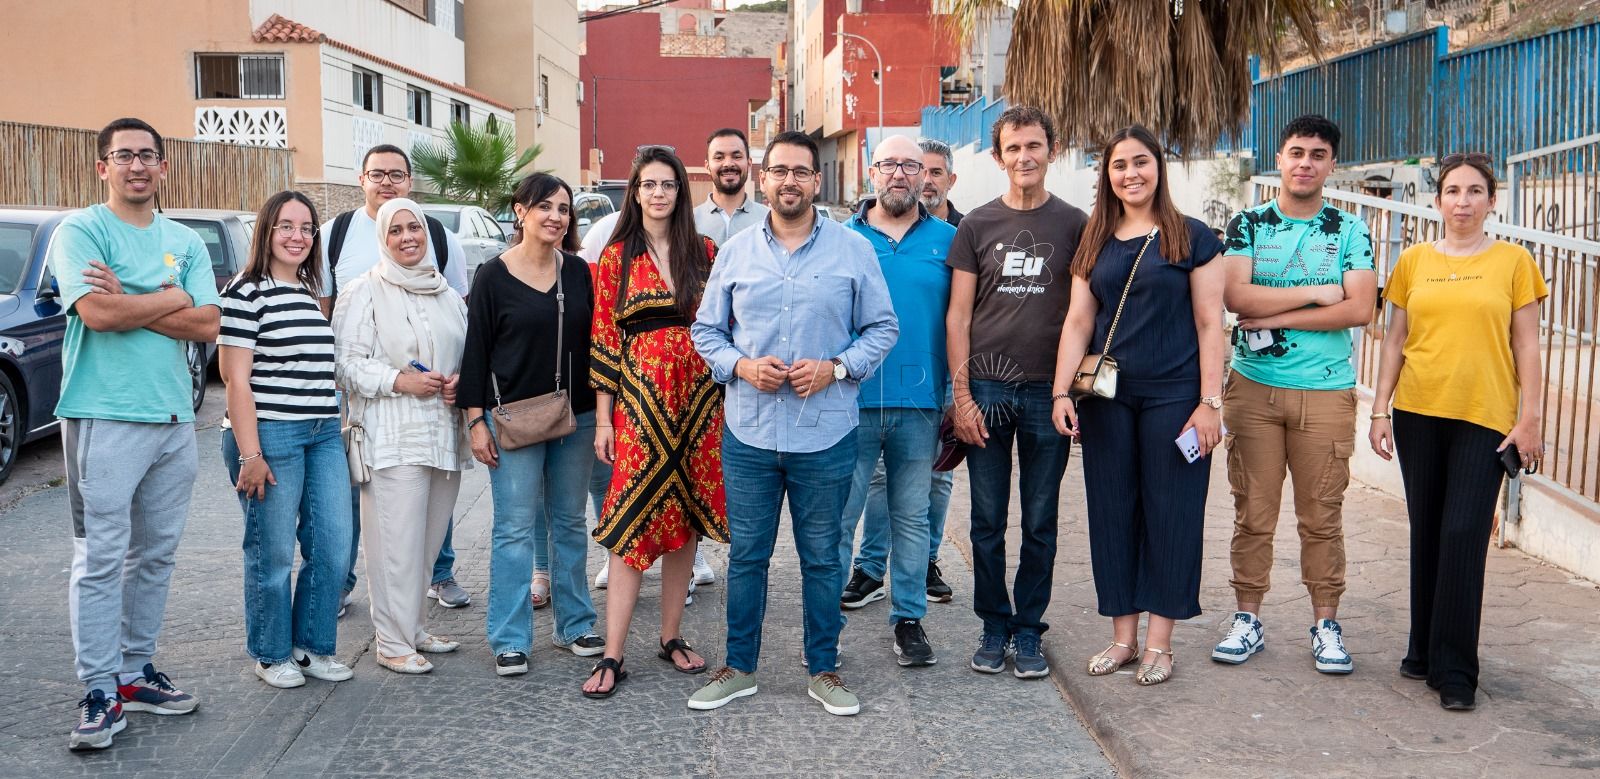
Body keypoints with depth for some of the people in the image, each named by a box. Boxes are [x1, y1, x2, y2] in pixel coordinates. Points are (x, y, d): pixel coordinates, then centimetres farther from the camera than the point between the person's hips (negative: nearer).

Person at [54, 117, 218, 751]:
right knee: (101, 558, -5)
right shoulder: (80, 230, -2)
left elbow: (207, 325, 1)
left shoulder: (185, 242, 13)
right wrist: (172, 298, -5)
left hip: (174, 419, 6)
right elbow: (96, 312, -17)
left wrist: (127, 303, -9)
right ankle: (101, 692, 0)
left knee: (156, 555, 11)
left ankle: (135, 670, 22)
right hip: (104, 417, -5)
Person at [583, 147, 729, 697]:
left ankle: (671, 637, 22)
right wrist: (603, 419, -1)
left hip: (699, 398, 2)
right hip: (639, 397, -2)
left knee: (686, 519, 8)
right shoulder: (616, 258, 2)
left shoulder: (705, 252, 7)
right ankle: (612, 657, 1)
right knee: (633, 523, -4)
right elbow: (605, 338, 1)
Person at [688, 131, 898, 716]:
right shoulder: (735, 252, 7)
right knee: (746, 555, 10)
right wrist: (740, 365, -9)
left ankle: (823, 670, 23)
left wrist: (836, 368, -11)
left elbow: (882, 328, 4)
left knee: (822, 558, 9)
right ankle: (738, 668, 24)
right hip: (748, 432, 1)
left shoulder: (854, 250, 2)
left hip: (825, 435, -1)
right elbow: (705, 329, 10)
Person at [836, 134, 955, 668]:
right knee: (838, 515, 1)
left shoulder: (948, 240, 7)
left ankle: (909, 619, 21)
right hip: (851, 400, -1)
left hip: (920, 404, 1)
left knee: (912, 517, 11)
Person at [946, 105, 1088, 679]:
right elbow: (958, 315, 3)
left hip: (1048, 392, 0)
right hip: (986, 389, 0)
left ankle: (1028, 631, 19)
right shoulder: (977, 226, 5)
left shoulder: (1074, 224, 4)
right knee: (988, 520, 6)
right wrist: (961, 394, -4)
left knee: (1040, 522, 7)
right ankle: (994, 628, 19)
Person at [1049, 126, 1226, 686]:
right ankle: (1123, 636, 19)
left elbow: (1210, 324, -3)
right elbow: (1078, 321, 7)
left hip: (1172, 397, -4)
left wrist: (1210, 402, -9)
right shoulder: (1096, 243, 10)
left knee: (1170, 513, 2)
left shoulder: (1191, 238, -1)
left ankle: (1158, 644, 13)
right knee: (1112, 512, 7)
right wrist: (1061, 392, -3)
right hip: (1107, 398, 4)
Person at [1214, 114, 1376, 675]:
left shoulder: (1349, 232, 6)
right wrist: (1316, 293, -8)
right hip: (1253, 388, 0)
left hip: (1326, 392, 0)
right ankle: (1247, 618, 16)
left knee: (1322, 516, 4)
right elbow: (1235, 297, -10)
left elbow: (1361, 309, -8)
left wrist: (1275, 316, -11)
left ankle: (1325, 623, 16)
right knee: (1252, 512, 4)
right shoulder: (1246, 225, 6)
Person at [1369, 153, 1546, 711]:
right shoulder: (1413, 261, 8)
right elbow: (1396, 340, 10)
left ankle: (1456, 672, 1)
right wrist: (1380, 409, 5)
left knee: (1464, 538, -6)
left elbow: (1526, 348, 2)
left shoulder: (1513, 262, 2)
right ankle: (1424, 651, 23)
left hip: (1484, 418, -2)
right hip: (1418, 414, 3)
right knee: (1427, 535, 10)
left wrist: (1531, 418, -3)